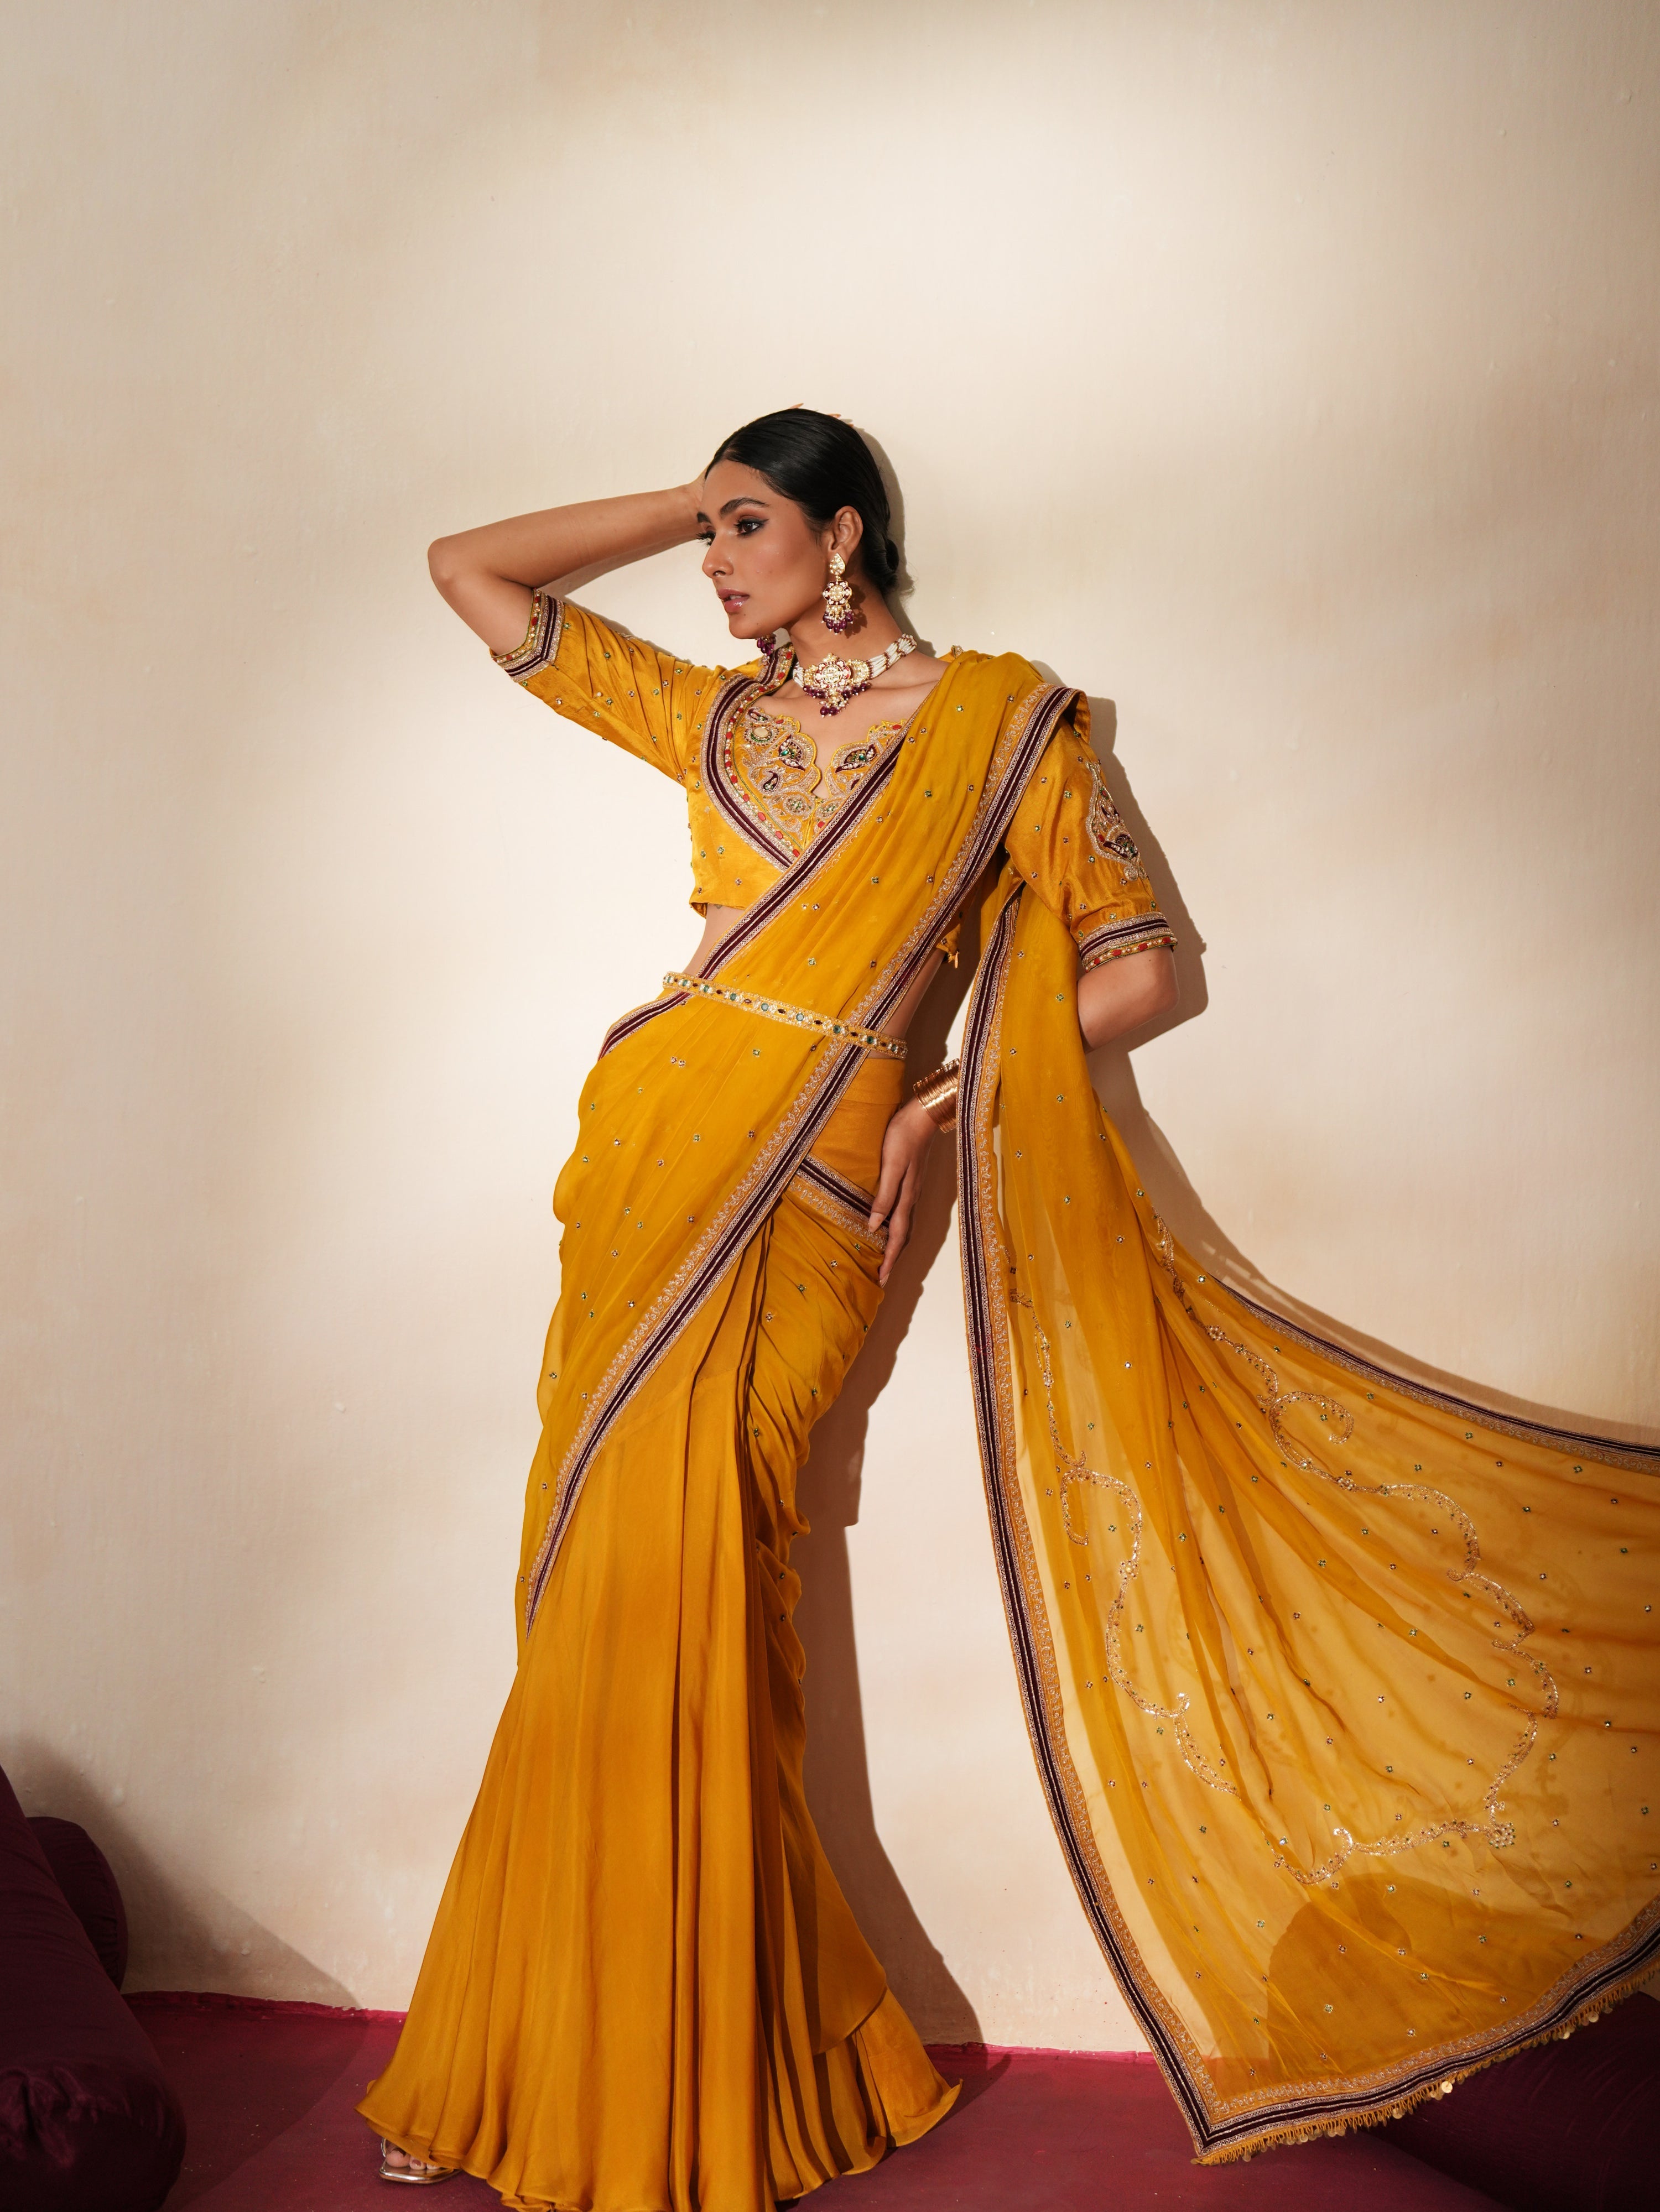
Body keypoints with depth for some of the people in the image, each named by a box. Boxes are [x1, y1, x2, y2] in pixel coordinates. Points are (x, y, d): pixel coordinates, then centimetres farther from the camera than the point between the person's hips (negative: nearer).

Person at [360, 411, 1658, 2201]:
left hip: (804, 1188, -4)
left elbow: (1137, 966, 5)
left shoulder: (1000, 716, 7)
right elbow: (469, 568, 23)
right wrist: (683, 504, 20)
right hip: (647, 1147, 5)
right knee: (608, 1611, 4)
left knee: (657, 1601, -10)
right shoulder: (708, 712, 19)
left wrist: (948, 1098, 0)